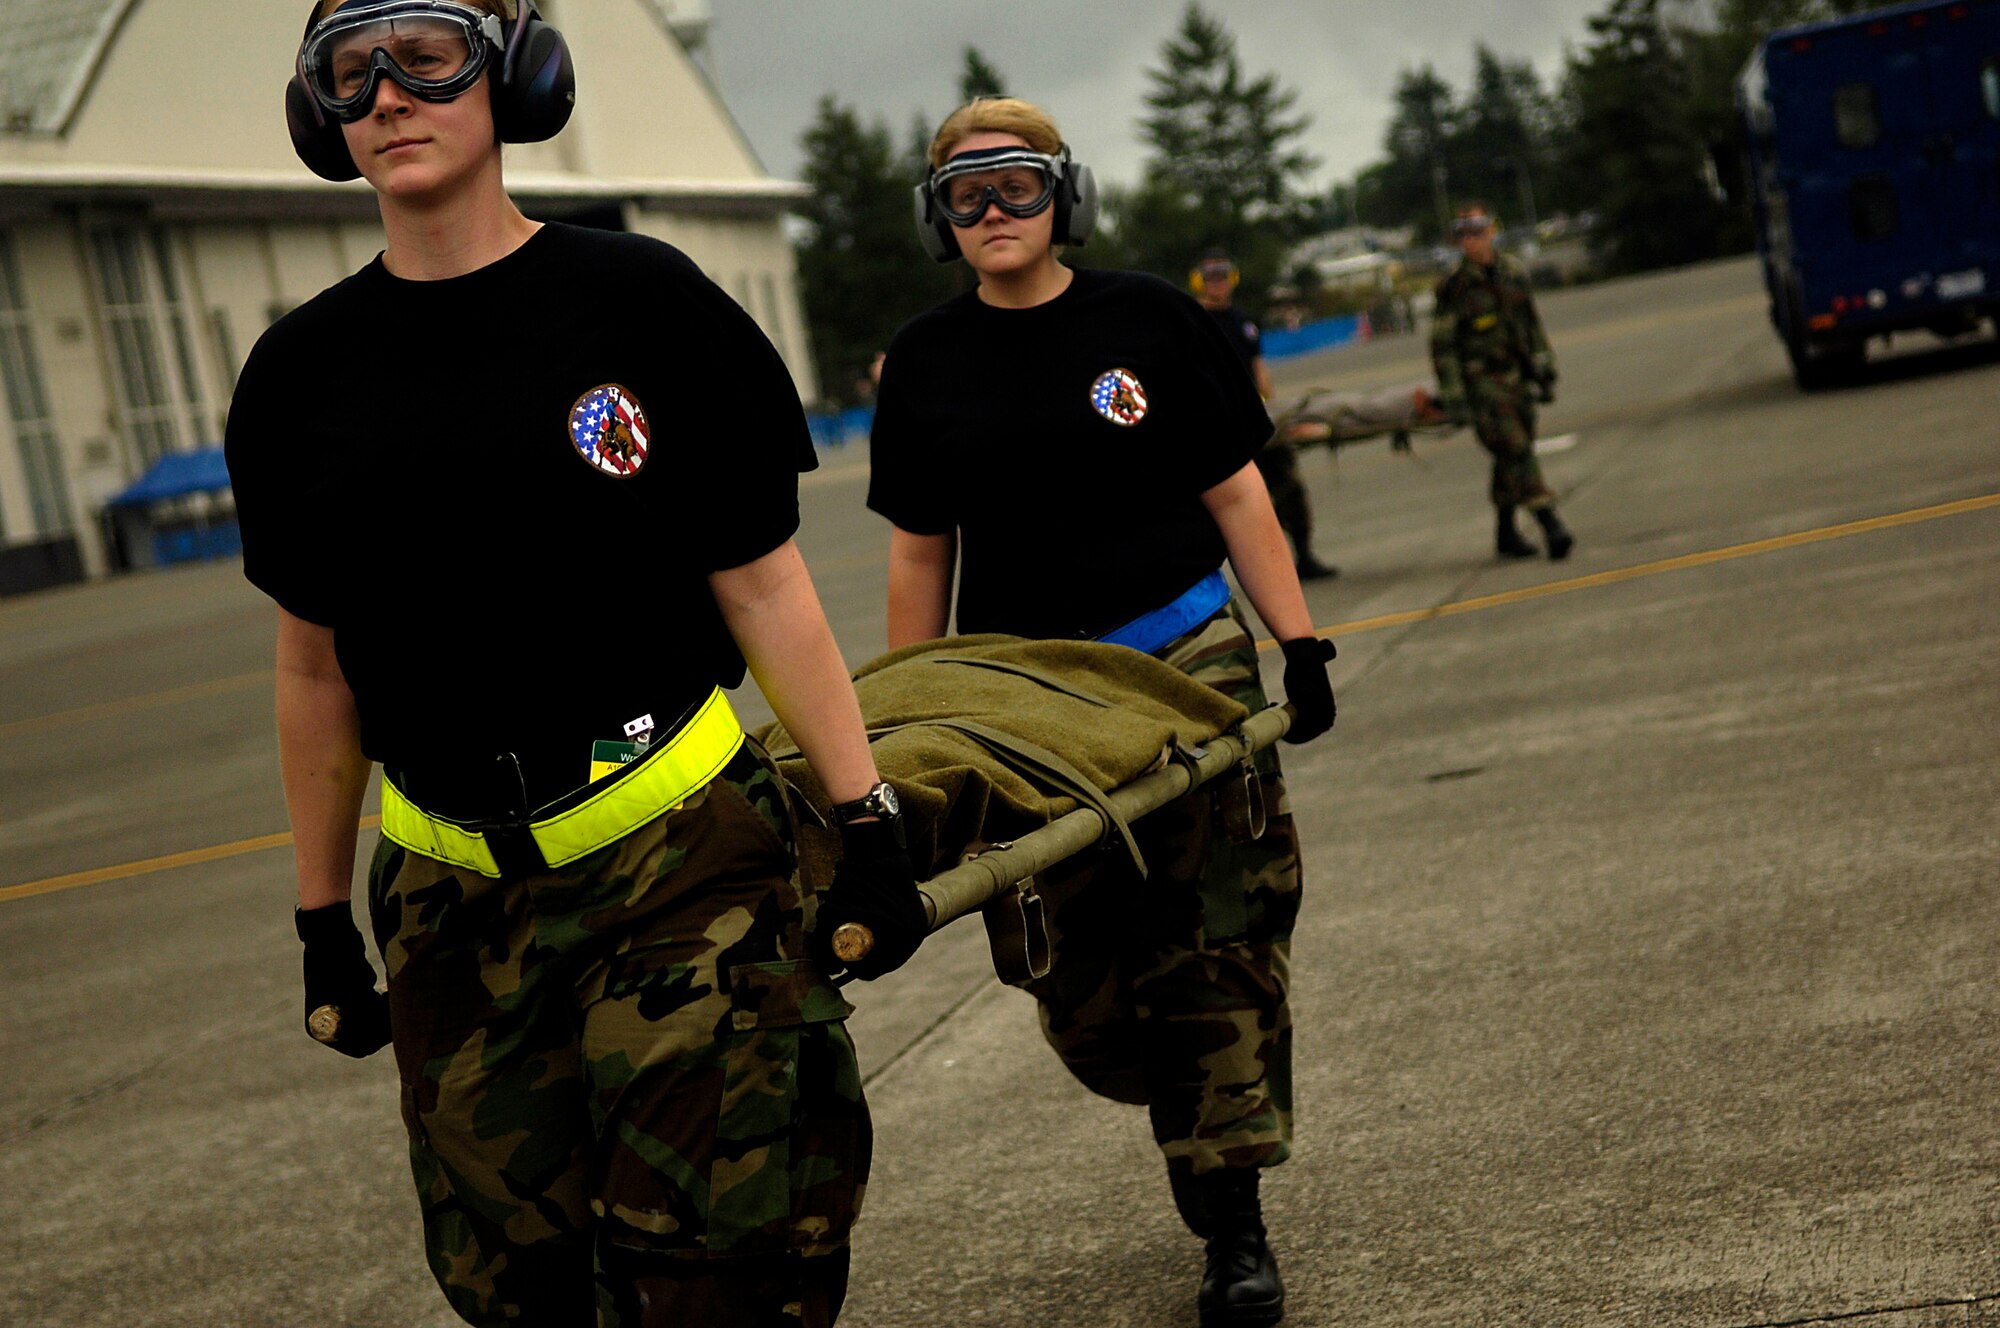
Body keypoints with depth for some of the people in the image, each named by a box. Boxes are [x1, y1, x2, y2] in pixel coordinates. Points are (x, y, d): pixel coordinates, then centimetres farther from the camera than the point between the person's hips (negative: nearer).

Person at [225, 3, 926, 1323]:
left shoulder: (641, 302, -5)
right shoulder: (302, 370, 5)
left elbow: (763, 587, -3)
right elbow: (318, 664, 12)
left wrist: (868, 821, -6)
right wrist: (323, 916, 15)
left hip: (679, 858, -3)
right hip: (452, 899, 4)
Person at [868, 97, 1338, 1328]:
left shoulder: (1148, 319, 3)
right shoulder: (925, 360, 8)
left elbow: (1235, 496, 5)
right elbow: (920, 551, 11)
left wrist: (1302, 644, -1)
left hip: (1187, 663, -1)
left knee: (1218, 938, -4)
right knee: (1085, 979, 0)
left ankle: (1234, 1224, 5)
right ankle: (1199, 1104, 28)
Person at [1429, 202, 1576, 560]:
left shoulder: (1514, 271, 5)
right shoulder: (1454, 285, -9)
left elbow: (1533, 325, 15)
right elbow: (1442, 344, -8)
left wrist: (1544, 371, 15)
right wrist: (1452, 396, -12)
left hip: (1518, 377, 5)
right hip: (1481, 380, -5)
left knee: (1512, 458, 10)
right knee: (1516, 451, -15)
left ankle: (1506, 533, 21)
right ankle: (1551, 524, -19)